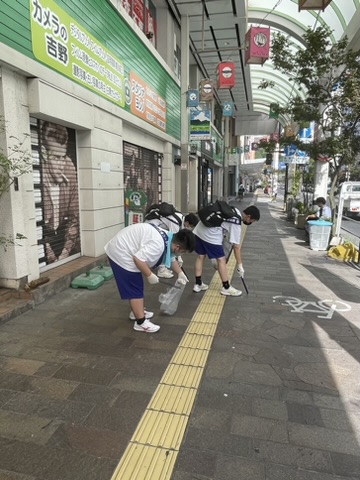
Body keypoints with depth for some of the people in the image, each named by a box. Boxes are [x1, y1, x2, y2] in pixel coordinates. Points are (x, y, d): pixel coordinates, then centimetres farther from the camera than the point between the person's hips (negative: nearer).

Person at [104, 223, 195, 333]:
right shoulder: (158, 244, -29)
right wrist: (150, 275, -21)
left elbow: (171, 259, 23)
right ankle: (140, 322, 3)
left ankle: (136, 312, 36)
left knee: (135, 287, 21)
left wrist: (180, 273, 27)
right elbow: (138, 259, -33)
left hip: (122, 250, 10)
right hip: (121, 254, -10)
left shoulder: (168, 239, 5)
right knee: (135, 289, -5)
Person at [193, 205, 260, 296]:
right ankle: (226, 288, 13)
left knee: (201, 256, 17)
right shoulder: (236, 223, -11)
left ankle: (198, 284, 27)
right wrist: (240, 265, 0)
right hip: (210, 235, -10)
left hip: (199, 229, 10)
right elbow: (236, 247, -9)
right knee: (221, 260, 1)